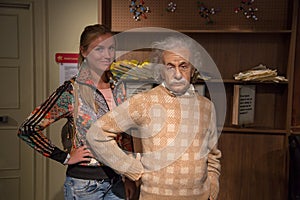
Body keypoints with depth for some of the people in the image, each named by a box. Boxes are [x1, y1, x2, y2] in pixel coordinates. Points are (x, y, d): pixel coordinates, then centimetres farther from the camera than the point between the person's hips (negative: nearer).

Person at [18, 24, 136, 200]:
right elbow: (27, 129, -15)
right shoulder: (71, 91, -16)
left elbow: (125, 137, 8)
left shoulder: (119, 88, 0)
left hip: (116, 180, 5)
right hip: (84, 183, -4)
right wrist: (65, 157, -12)